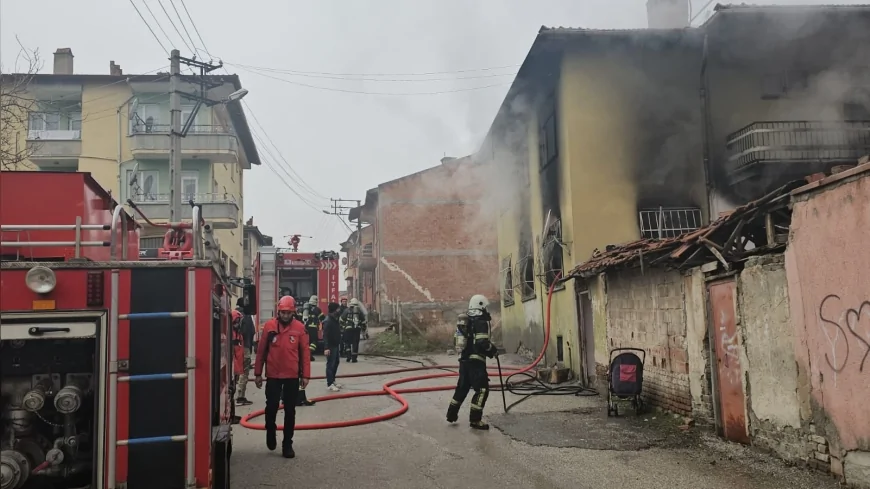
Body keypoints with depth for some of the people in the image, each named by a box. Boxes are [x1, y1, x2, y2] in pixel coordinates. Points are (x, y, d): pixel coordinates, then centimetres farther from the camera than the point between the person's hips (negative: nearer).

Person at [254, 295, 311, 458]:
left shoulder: (300, 327, -4)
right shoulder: (269, 325, -3)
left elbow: (305, 352, 0)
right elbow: (261, 350, 2)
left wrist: (305, 375, -2)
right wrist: (258, 373, 3)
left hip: (292, 376, 0)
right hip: (273, 376, 0)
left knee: (290, 411, 7)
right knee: (271, 407, 5)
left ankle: (287, 444, 17)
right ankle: (271, 432, 34)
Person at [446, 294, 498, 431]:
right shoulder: (481, 322, -13)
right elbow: (482, 343, -22)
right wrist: (493, 350, -4)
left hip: (464, 359, 9)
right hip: (476, 360, -9)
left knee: (462, 387, 21)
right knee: (482, 389, -6)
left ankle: (452, 414, 27)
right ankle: (475, 419, -8)